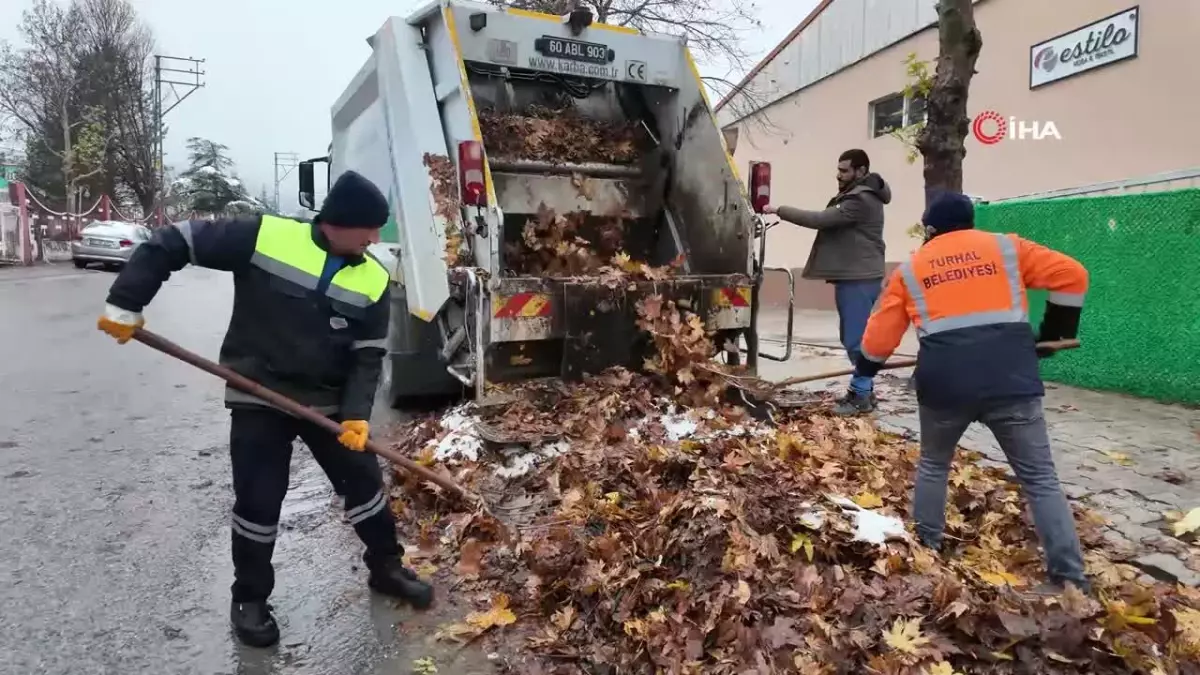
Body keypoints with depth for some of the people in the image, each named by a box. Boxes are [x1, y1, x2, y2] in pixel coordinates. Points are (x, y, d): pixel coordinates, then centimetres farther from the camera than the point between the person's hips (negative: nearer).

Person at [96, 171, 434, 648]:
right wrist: (125, 304, -9)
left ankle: (386, 567, 31)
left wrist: (357, 413, -16)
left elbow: (369, 355, -3)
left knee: (365, 483, 8)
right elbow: (172, 243, -8)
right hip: (258, 397, -3)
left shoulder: (373, 281, -5)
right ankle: (249, 598, 26)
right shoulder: (265, 236, -15)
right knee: (258, 500, 2)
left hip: (329, 402, 3)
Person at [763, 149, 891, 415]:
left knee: (856, 339, -6)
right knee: (853, 337, 14)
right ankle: (864, 389, 23)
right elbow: (829, 221, 20)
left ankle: (861, 396, 1)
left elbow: (820, 219, -21)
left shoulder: (860, 200, -16)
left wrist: (780, 210, -17)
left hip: (859, 279, -11)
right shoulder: (857, 195, 19)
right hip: (853, 276, 11)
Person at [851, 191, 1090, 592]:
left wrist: (865, 368, 34)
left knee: (933, 465, 23)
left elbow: (881, 334, 15)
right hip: (1011, 378, 0)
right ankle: (1070, 578, 5)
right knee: (1040, 478, 9)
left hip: (945, 381, 0)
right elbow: (1071, 276, 10)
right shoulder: (1006, 248, 16)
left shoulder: (910, 268, 16)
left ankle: (925, 549, 30)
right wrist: (1055, 333, 21)